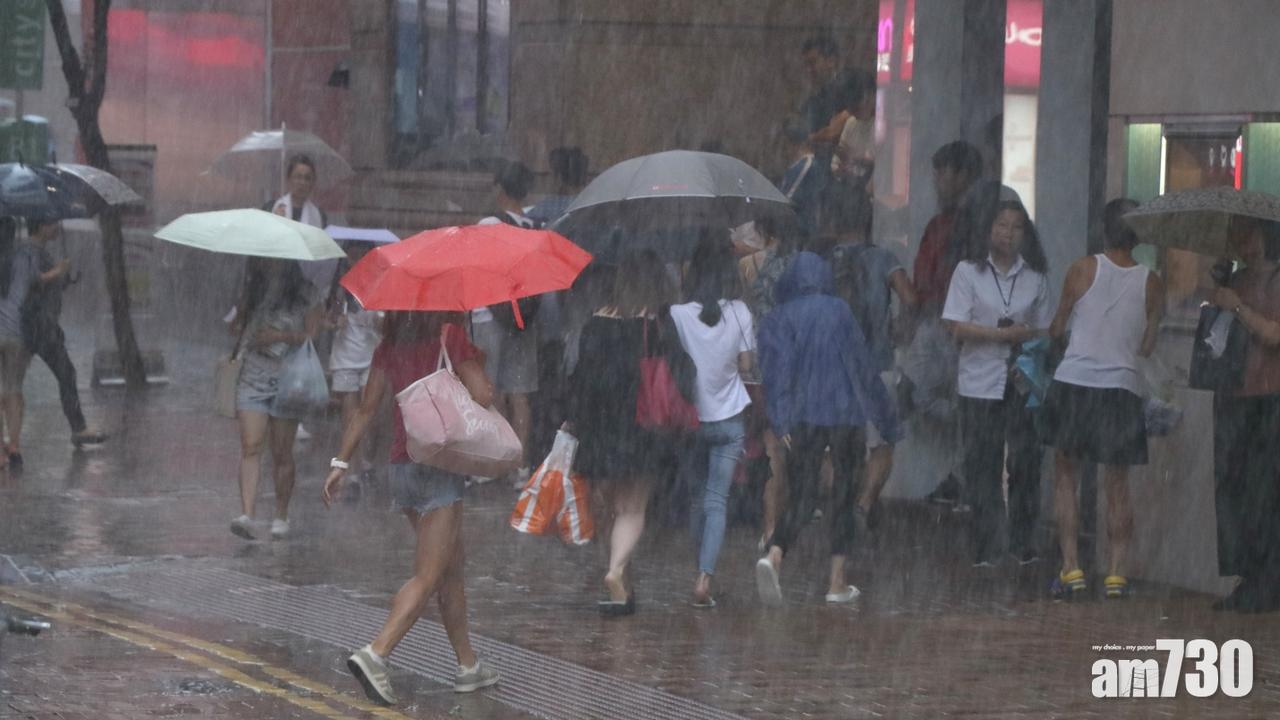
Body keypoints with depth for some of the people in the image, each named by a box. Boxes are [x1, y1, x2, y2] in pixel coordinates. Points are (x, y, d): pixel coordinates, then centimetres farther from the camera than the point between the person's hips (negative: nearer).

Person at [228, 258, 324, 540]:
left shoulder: (306, 295, 1)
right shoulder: (253, 291, 14)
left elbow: (311, 335, -5)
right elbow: (237, 327, 20)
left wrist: (280, 336, -17)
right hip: (252, 377, 2)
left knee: (282, 453, 3)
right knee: (250, 447, -12)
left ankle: (281, 517, 16)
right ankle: (246, 514, -22)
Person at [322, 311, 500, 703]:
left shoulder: (391, 346, 9)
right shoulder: (450, 336, -9)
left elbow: (366, 409, 10)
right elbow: (483, 396, -14)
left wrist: (341, 463, 14)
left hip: (402, 466, 7)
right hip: (441, 465, -7)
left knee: (452, 567, 19)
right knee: (428, 576, -9)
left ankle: (468, 664, 24)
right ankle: (375, 654, -25)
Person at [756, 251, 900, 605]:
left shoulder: (778, 319, 5)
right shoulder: (839, 312, 5)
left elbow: (775, 369, -8)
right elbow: (863, 364, 8)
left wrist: (780, 419, -14)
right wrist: (885, 418, 16)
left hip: (802, 419, 1)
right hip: (845, 414, -1)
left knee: (800, 496, 3)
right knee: (844, 496, 10)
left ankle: (773, 558, -24)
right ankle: (837, 582, 9)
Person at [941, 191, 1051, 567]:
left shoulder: (1034, 276, 8)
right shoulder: (969, 271, 2)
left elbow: (1044, 329, 13)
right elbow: (956, 325, -6)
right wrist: (1002, 334, -13)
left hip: (1023, 382, 2)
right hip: (980, 383, -2)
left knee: (1026, 459, -2)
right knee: (982, 465, 0)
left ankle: (1023, 542, 6)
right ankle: (986, 547, 4)